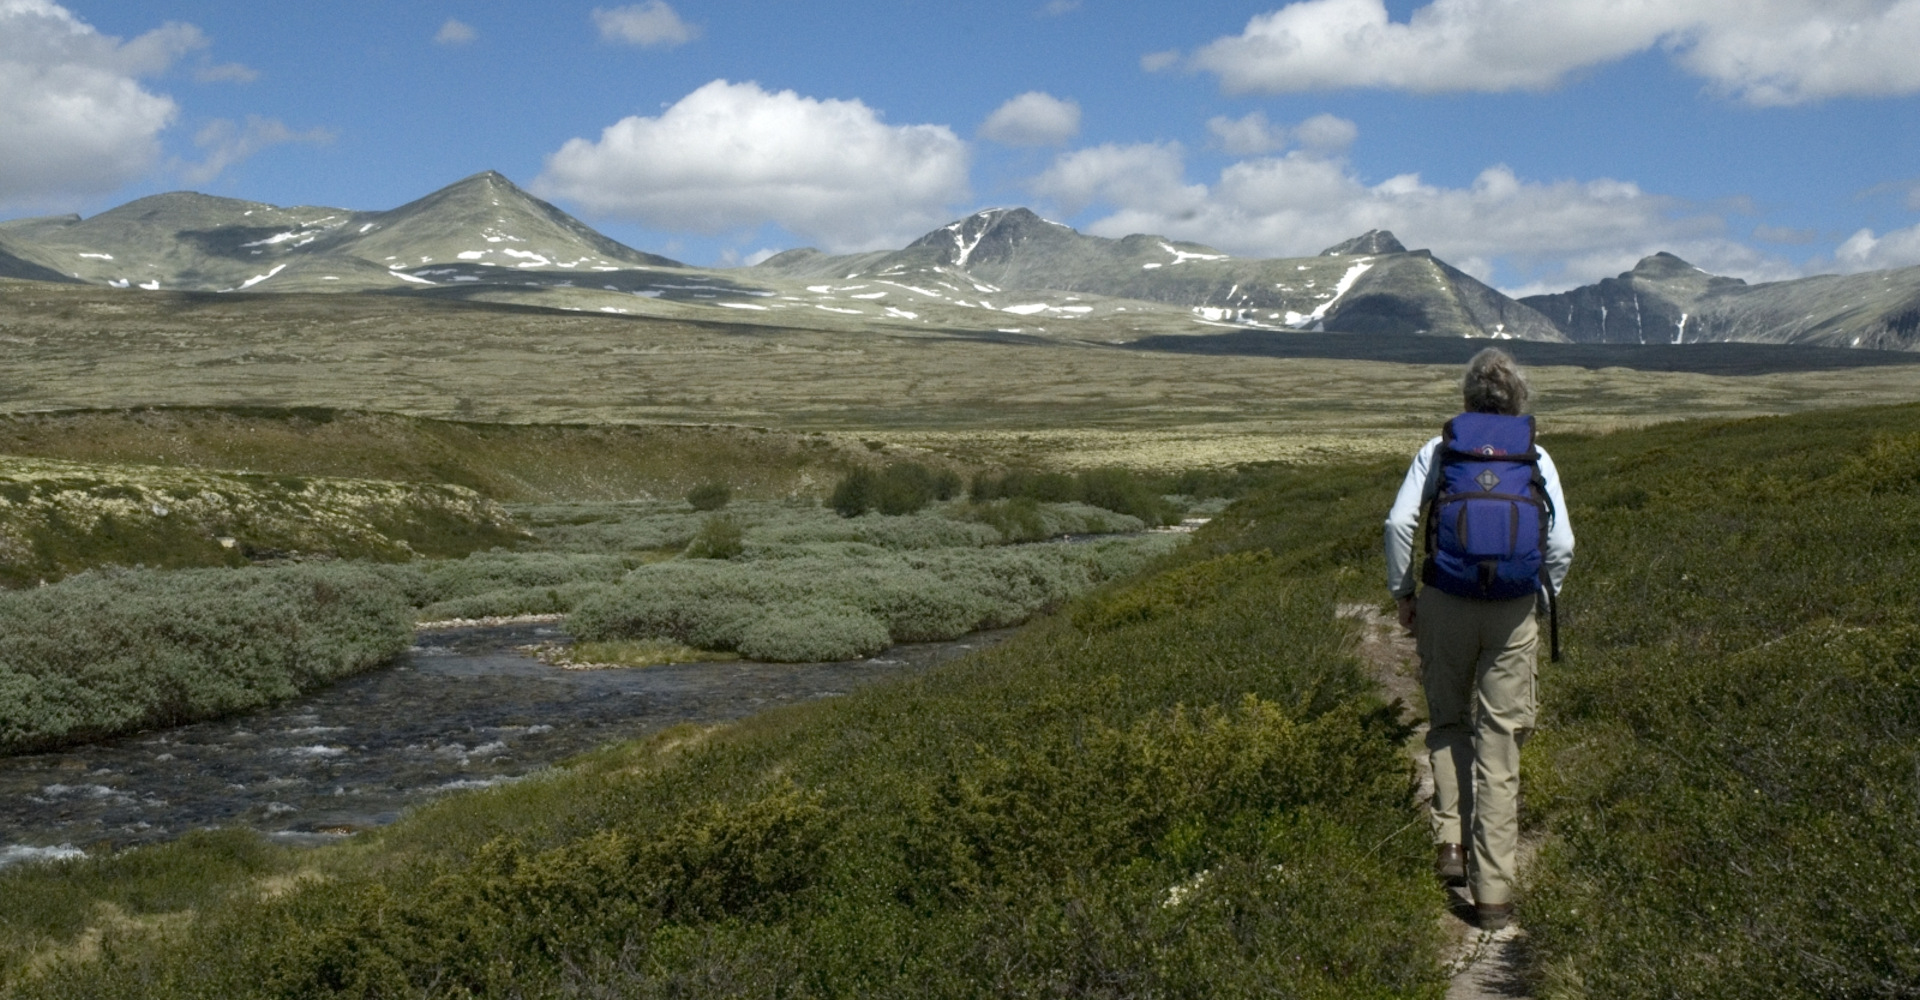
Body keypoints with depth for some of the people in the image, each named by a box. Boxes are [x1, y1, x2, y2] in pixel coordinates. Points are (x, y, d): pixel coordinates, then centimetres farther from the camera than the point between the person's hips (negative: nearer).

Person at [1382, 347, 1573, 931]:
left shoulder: (1438, 450, 6)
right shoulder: (1536, 458, 7)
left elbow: (1400, 522, -6)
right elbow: (1562, 544, -1)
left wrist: (1401, 592, 5)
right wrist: (1540, 598, 13)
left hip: (1445, 603, 0)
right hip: (1513, 612, 0)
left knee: (1448, 722, 20)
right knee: (1500, 741, 5)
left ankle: (1451, 839, 3)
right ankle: (1493, 889, 5)